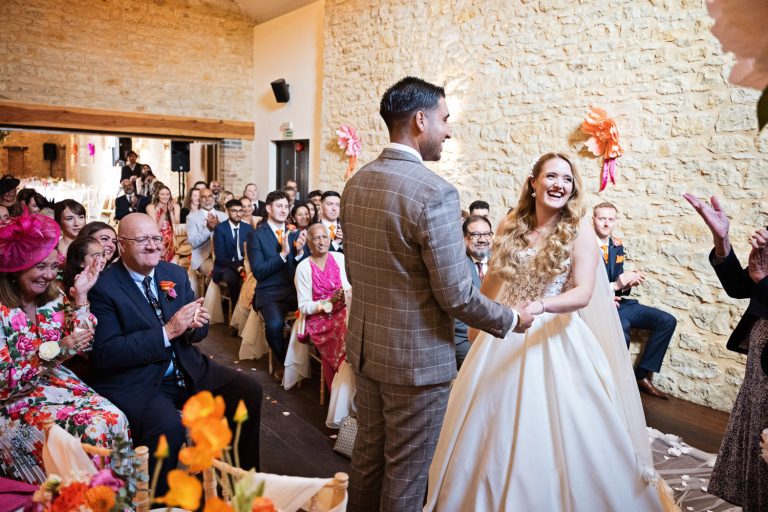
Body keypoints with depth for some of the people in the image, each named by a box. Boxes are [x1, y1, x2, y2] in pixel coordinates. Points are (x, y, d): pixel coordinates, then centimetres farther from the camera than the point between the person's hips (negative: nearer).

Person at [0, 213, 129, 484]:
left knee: (114, 419, -21)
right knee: (89, 432, -27)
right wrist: (56, 349, -24)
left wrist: (80, 296, -9)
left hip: (58, 384, 5)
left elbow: (80, 346, -2)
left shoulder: (53, 297, 3)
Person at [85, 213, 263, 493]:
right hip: (135, 383, -6)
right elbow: (105, 354, -19)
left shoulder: (176, 273, 6)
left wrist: (196, 324, -14)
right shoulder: (103, 287, -11)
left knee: (249, 390, -5)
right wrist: (166, 331, -25)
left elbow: (197, 331, 12)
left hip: (187, 370, 6)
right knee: (168, 426, -33)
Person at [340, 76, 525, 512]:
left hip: (365, 346, 7)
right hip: (417, 358, -7)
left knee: (368, 456, 23)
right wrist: (511, 320, -3)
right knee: (406, 472, 12)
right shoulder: (435, 191, -22)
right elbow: (456, 296, -20)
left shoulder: (356, 183, 2)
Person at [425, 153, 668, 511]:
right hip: (502, 337, 4)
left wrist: (539, 305, -31)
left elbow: (583, 292, -15)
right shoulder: (510, 225, 2)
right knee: (491, 427, 13)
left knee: (556, 430, 1)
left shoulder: (579, 229, -7)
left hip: (553, 338, -3)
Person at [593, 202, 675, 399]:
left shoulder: (617, 246, 11)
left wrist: (628, 283, -12)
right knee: (621, 329, -37)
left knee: (667, 321, 0)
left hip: (616, 302, 8)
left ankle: (641, 375, 4)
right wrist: (615, 285, -24)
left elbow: (618, 283, 12)